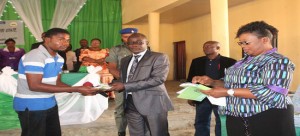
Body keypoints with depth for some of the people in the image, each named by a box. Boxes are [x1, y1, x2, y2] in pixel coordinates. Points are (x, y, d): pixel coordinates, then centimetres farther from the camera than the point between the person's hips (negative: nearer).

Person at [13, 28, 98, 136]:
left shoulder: (58, 58, 5)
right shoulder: (35, 56, -21)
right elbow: (35, 86, -28)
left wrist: (79, 90, -10)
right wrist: (75, 89, -29)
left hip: (50, 104, 8)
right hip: (30, 106, -8)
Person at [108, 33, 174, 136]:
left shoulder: (159, 57, -5)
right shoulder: (125, 60, 18)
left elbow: (158, 79, -17)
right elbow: (123, 80, 18)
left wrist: (125, 86, -18)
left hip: (152, 103, -5)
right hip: (131, 104, 6)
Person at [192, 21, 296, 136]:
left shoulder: (278, 61, -12)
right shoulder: (246, 60, 13)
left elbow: (272, 93, -24)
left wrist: (228, 92, -24)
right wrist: (212, 82, 0)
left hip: (267, 119, -8)